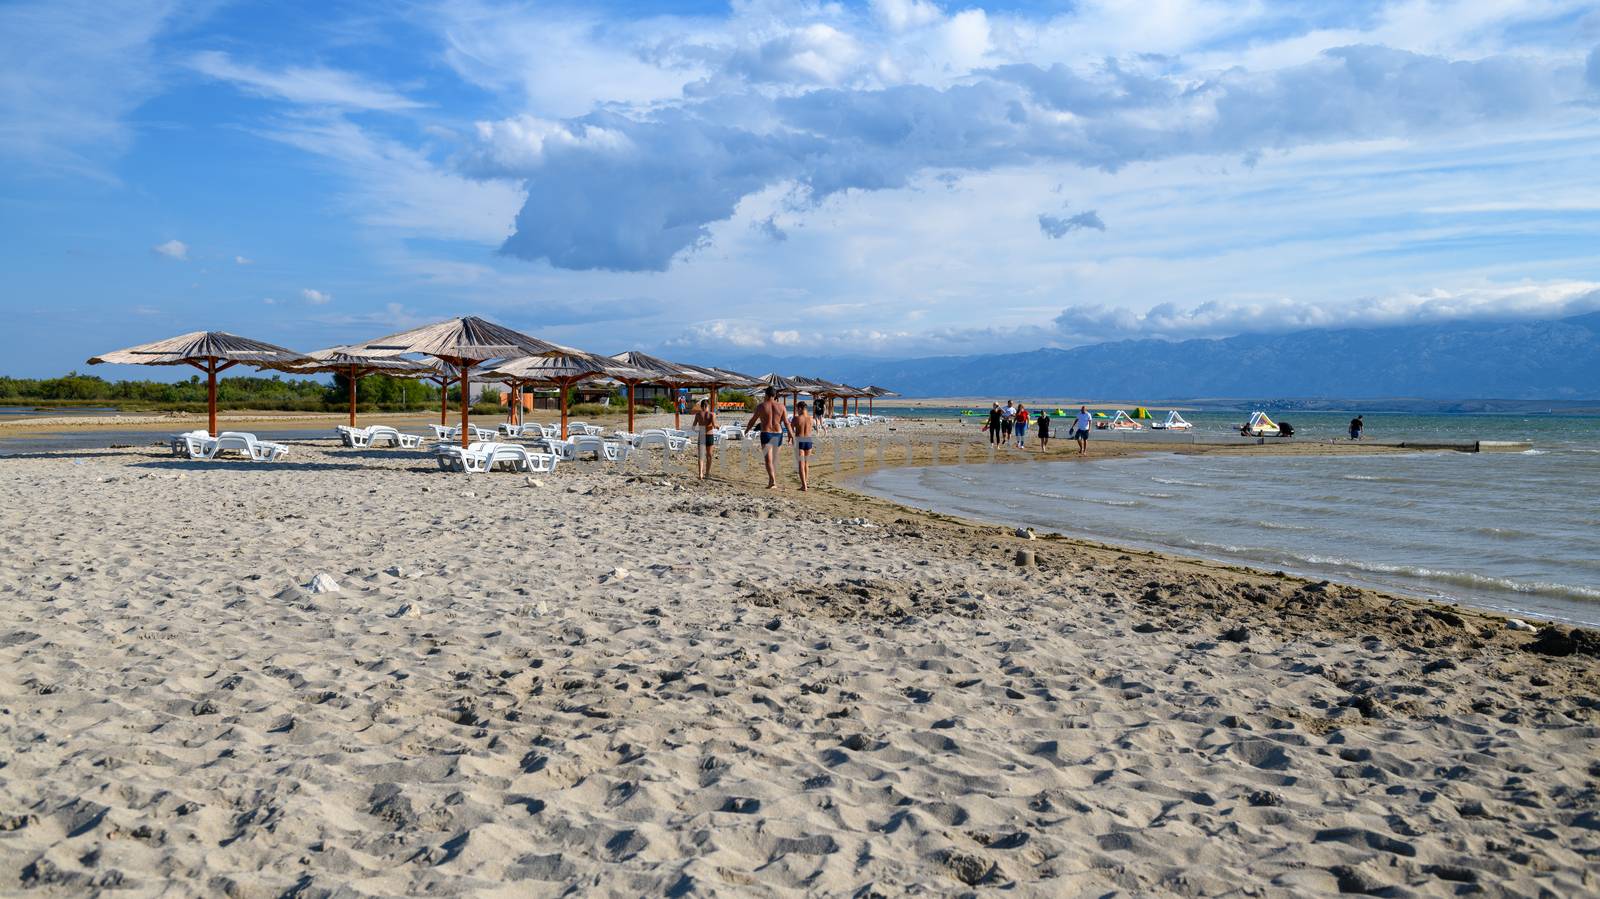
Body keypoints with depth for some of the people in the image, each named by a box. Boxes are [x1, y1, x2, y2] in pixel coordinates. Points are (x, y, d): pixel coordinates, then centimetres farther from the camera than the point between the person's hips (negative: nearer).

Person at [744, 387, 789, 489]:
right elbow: (786, 422, 0)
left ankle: (773, 482, -22)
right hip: (778, 434, 3)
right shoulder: (781, 406, 3)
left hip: (766, 434, -3)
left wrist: (746, 431, 18)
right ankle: (772, 480, 27)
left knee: (768, 459, -6)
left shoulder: (761, 406, -4)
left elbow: (753, 420, 4)